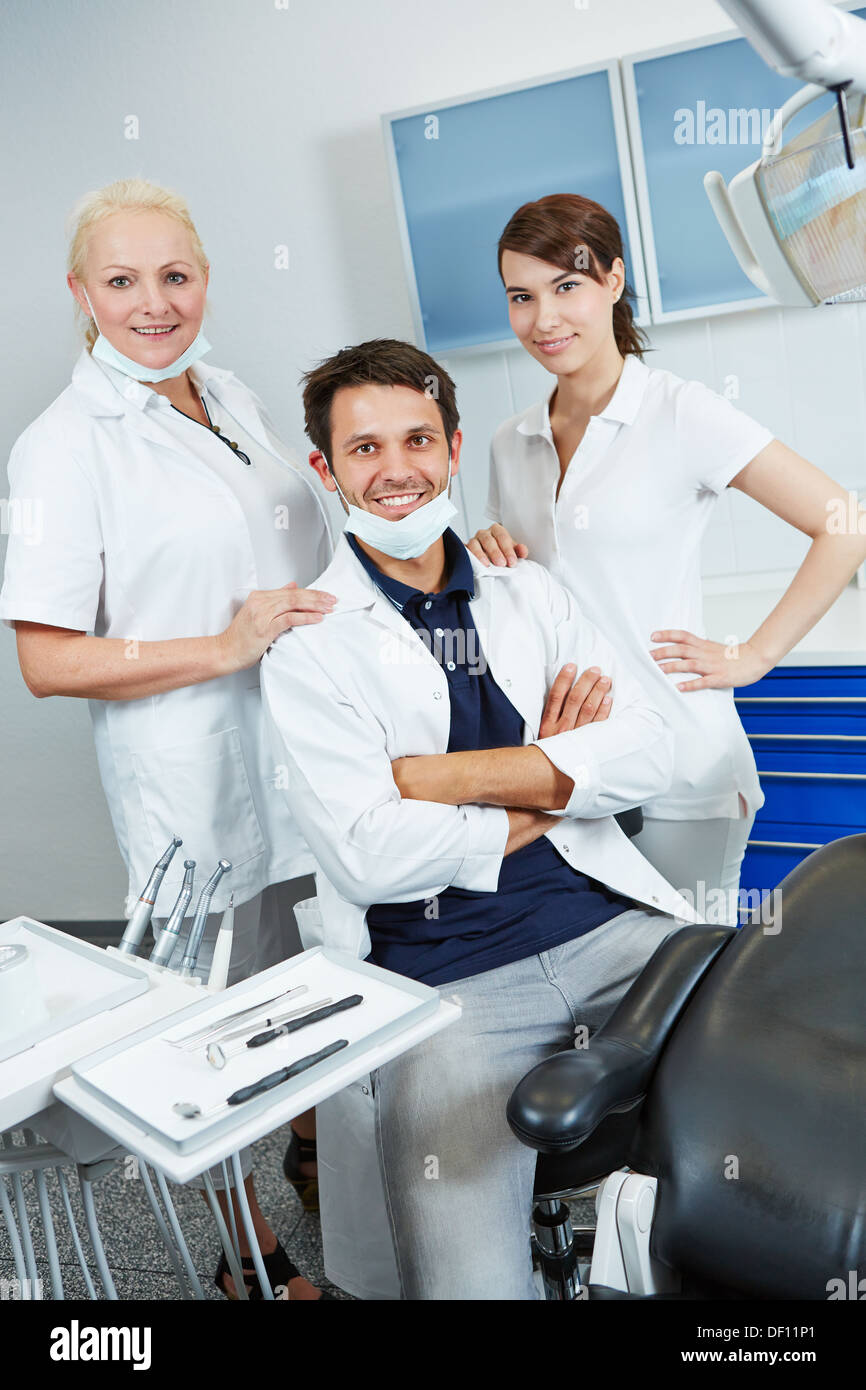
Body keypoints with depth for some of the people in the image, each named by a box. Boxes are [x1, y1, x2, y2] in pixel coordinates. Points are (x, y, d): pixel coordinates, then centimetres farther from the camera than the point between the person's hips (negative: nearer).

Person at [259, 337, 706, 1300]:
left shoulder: (528, 593, 13)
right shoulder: (309, 644, 1)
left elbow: (647, 754, 0)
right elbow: (370, 855, -11)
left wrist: (436, 774, -8)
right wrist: (550, 784, -1)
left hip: (606, 923, 4)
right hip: (446, 980, -3)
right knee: (471, 1281, -22)